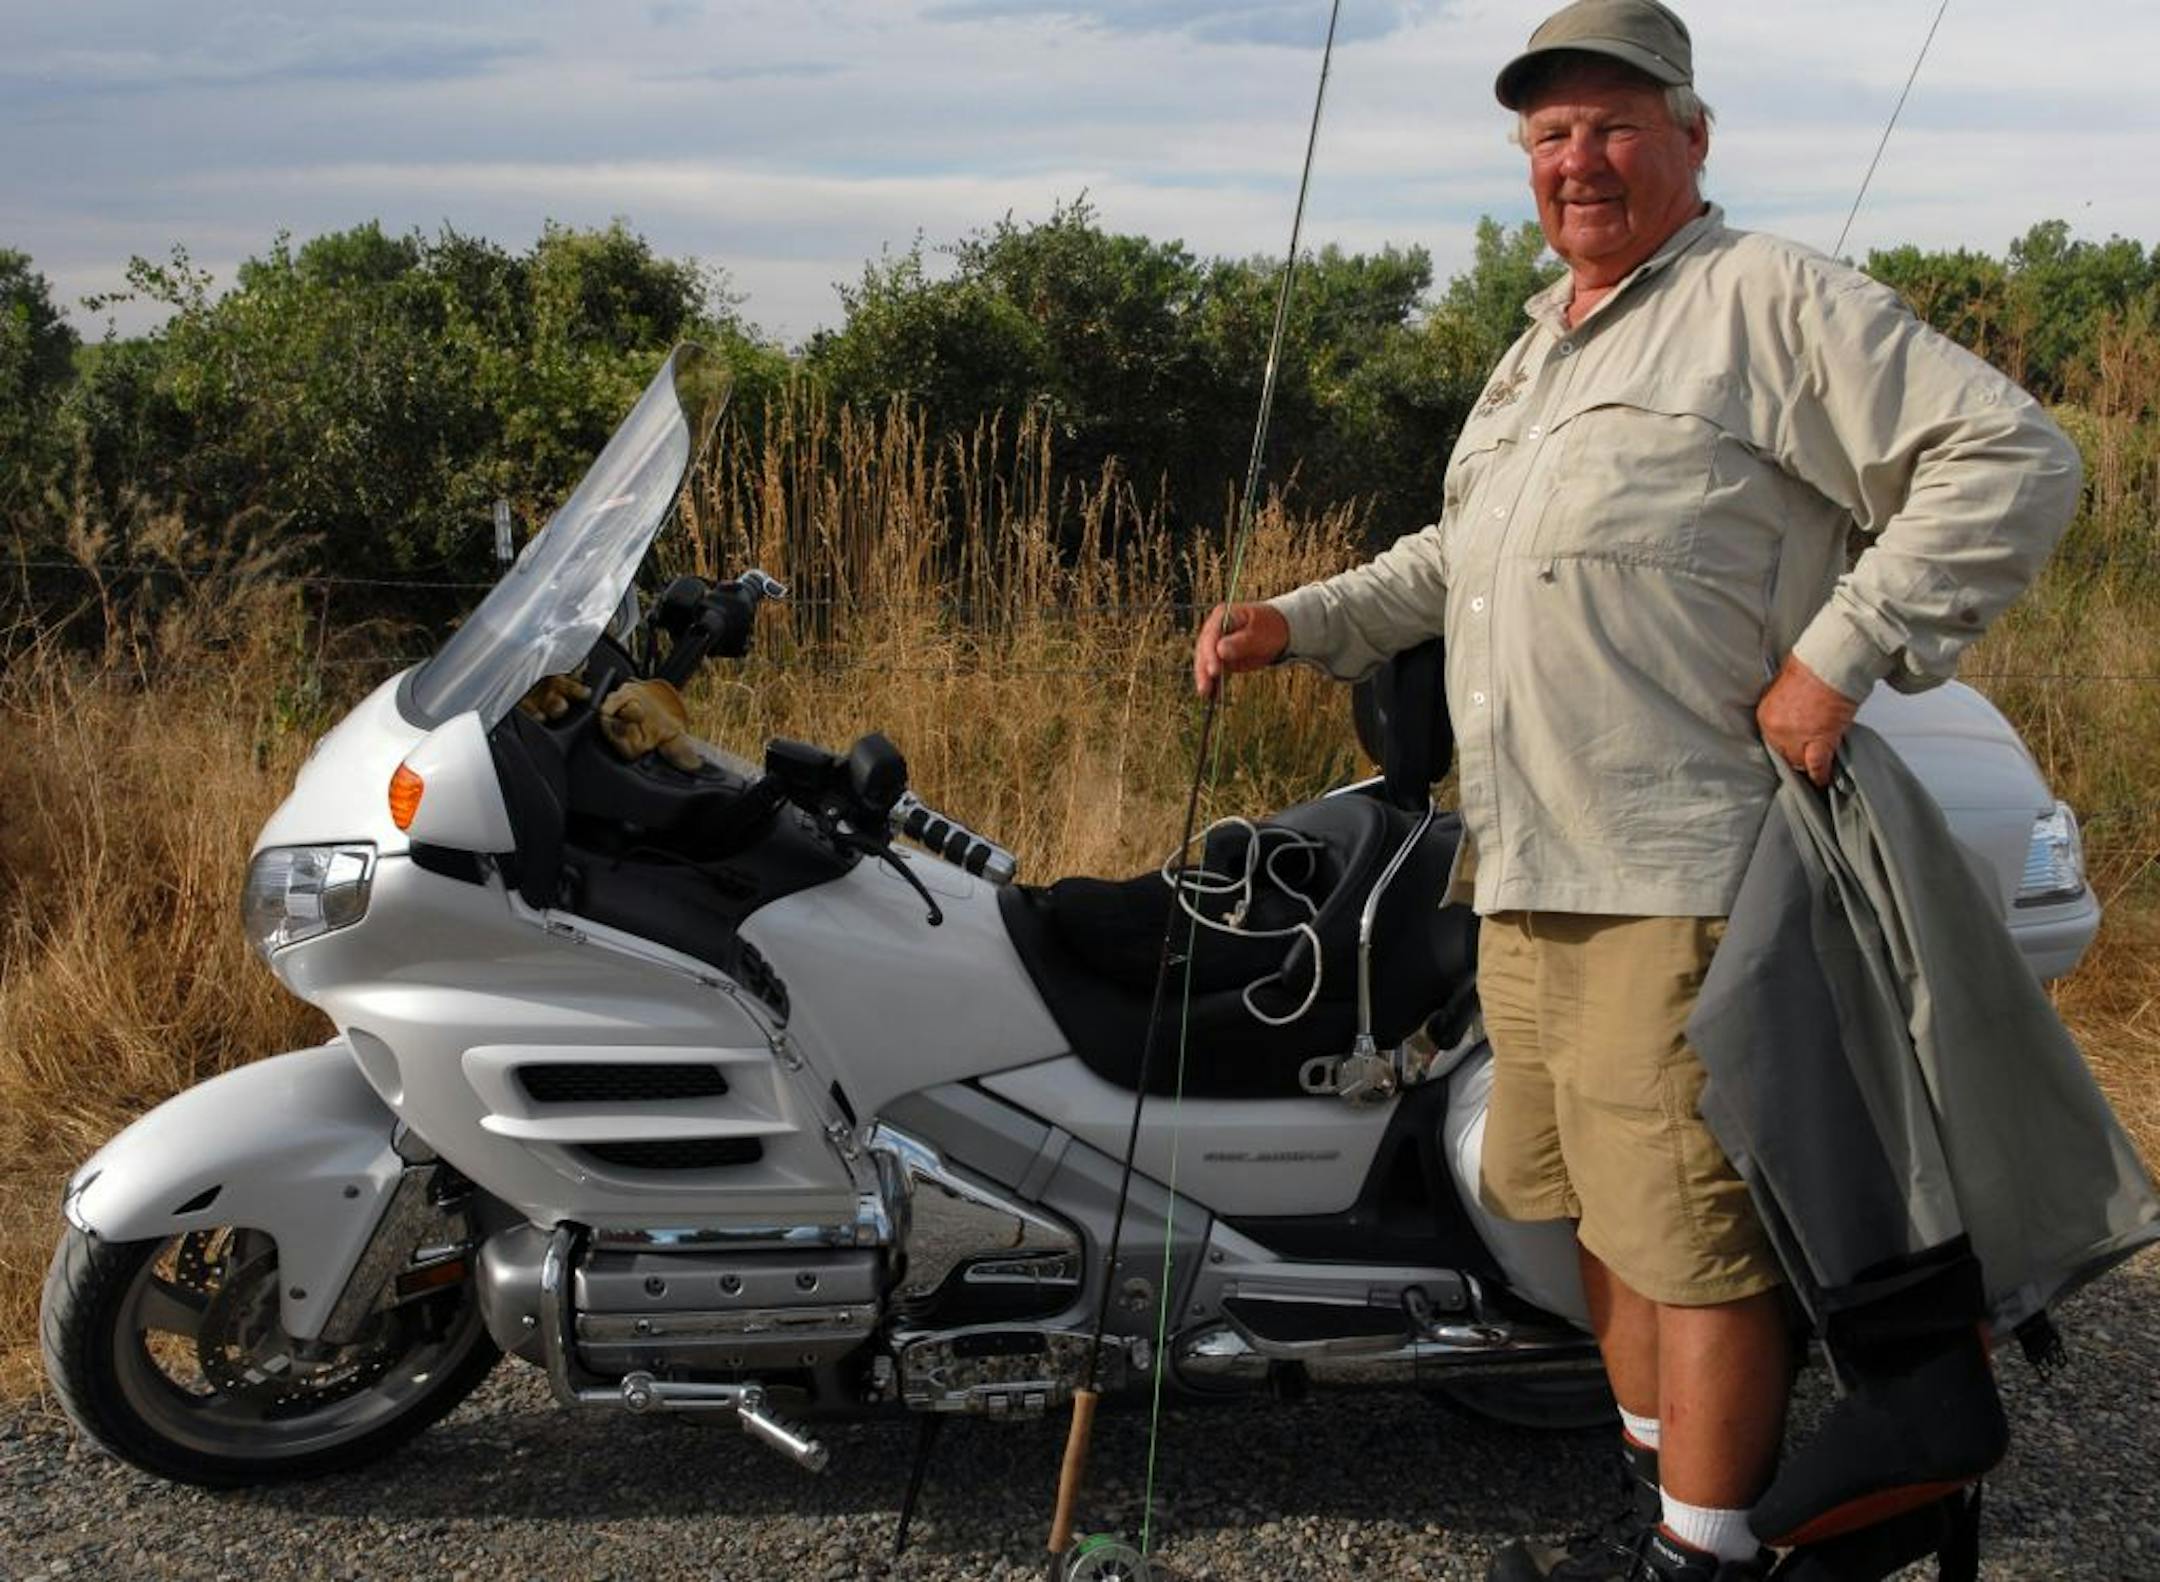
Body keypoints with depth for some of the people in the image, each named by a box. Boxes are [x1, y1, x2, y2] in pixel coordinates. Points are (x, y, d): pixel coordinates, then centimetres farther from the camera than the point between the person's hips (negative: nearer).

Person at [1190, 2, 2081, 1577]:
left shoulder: (1773, 299, -4)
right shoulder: (1537, 355, 23)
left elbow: (2011, 457, -11)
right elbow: (1454, 557, 33)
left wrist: (1841, 652, -17)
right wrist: (1297, 621, 20)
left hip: (1679, 871, -9)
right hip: (1527, 873, 9)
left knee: (1690, 1221, -4)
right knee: (1601, 1205, 16)